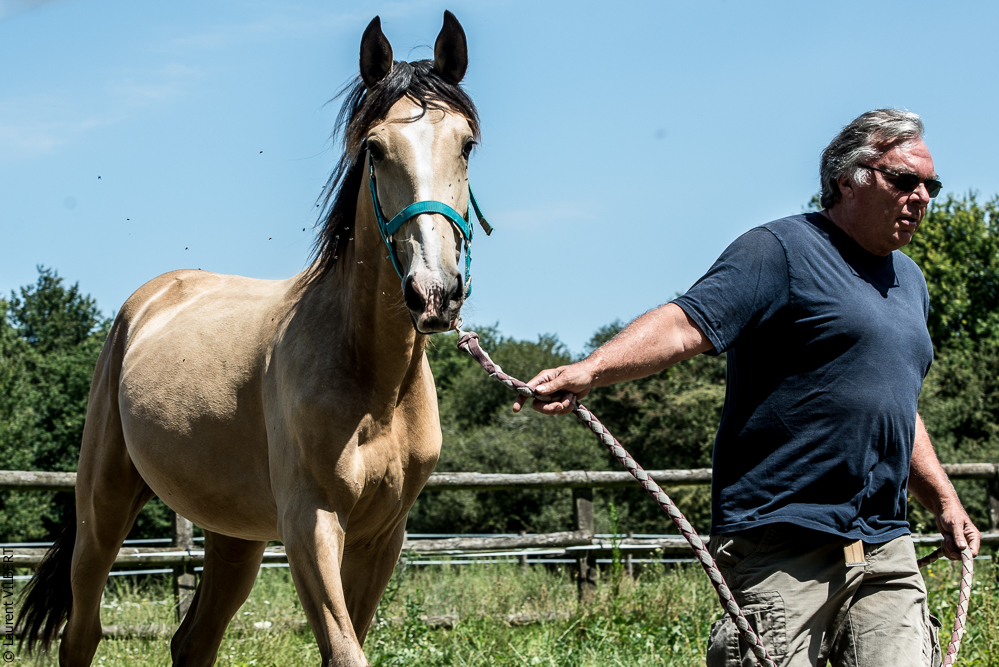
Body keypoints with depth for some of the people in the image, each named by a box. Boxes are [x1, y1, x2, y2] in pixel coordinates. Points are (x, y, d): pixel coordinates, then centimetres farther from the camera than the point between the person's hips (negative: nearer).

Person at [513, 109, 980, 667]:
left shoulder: (911, 281, 21)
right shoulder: (781, 252, -7)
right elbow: (685, 326, -20)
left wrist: (944, 499, 29)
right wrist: (588, 371, -35)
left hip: (886, 548, 7)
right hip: (780, 546, -7)